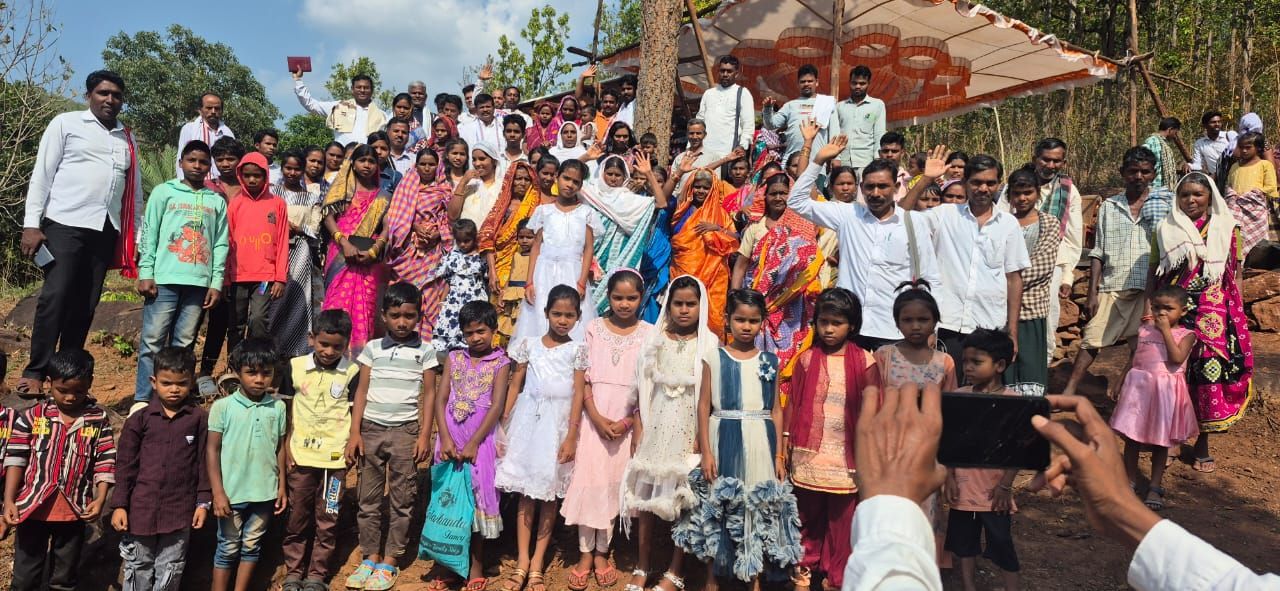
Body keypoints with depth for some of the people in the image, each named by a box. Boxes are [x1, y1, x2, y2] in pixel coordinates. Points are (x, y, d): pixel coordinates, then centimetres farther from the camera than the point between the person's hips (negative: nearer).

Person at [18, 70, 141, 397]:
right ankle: (34, 372, -3)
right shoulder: (66, 123, 4)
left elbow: (135, 189, 17)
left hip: (106, 231, 4)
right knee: (55, 297, -10)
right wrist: (31, 224, -8)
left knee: (85, 305, 5)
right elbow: (42, 174, 0)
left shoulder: (128, 138, 17)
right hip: (65, 224, -4)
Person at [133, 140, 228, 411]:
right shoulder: (164, 192, 8)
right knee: (152, 341, -3)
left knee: (183, 343, 6)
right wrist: (145, 273, -6)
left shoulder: (217, 201, 14)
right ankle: (142, 399, 1)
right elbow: (149, 234, 3)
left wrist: (216, 283, 3)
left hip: (199, 283, 2)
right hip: (165, 279, -2)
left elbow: (220, 244, 11)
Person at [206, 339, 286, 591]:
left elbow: (280, 448, 6)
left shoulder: (278, 407, -2)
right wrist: (218, 493, -9)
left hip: (265, 493, 2)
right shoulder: (222, 407, -9)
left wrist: (282, 486, 6)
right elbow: (212, 450, -6)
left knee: (252, 546, 15)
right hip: (232, 493, -2)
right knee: (228, 549, 12)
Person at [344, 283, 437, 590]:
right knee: (368, 498, 7)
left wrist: (424, 435, -4)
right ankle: (370, 557, 18)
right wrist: (354, 433, 0)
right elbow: (361, 392, 6)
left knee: (401, 500, 2)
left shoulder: (425, 351, 2)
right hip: (371, 429, 2)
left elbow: (428, 395, 2)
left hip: (405, 431, -2)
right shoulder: (372, 348, 5)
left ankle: (390, 561, 13)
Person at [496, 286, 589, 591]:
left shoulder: (578, 349, 1)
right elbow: (515, 386, 7)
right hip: (528, 421, 1)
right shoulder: (529, 345, 5)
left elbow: (578, 394, -3)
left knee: (551, 493, 5)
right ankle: (522, 560, 10)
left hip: (558, 425, -1)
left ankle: (538, 561, 14)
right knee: (526, 491, 4)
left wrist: (571, 436, -9)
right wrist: (502, 423, 2)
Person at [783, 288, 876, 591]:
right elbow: (792, 402, 4)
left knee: (841, 519, 8)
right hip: (809, 452, 1)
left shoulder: (864, 362, -3)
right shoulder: (806, 359, 1)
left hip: (846, 455, -1)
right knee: (808, 515, 14)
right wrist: (785, 440, 0)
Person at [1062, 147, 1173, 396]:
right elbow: (1098, 253, 7)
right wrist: (1092, 293, 1)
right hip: (1112, 287, 1)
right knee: (1091, 340, 1)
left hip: (1149, 289, -1)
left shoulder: (1163, 205, 5)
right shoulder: (1109, 207, 9)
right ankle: (1069, 392, 8)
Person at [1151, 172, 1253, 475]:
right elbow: (1153, 271, 8)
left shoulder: (1227, 229, 5)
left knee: (1210, 374, 1)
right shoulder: (1166, 229, 7)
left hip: (1214, 315, 0)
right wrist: (1149, 308, 2)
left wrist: (1236, 312, -1)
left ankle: (1203, 446, 14)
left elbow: (1236, 273, 6)